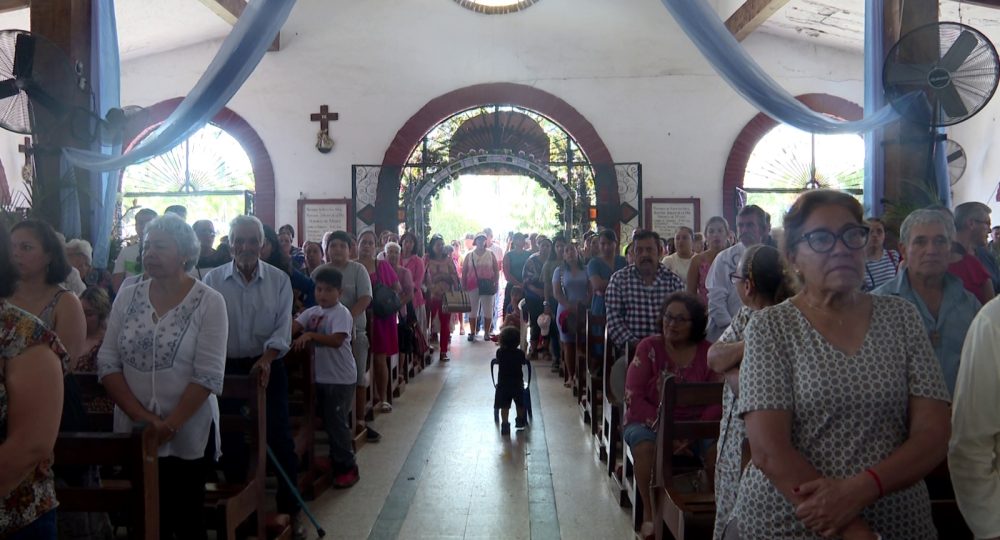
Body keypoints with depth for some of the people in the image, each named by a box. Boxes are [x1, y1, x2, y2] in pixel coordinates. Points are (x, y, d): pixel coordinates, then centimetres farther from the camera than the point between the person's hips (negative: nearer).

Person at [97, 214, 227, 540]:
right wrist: (144, 418, -10)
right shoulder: (127, 298, 3)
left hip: (189, 435, -3)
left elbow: (208, 376, -13)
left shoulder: (209, 302, -8)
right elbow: (107, 365, 0)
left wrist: (169, 426, -15)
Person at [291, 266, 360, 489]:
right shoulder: (312, 312, 8)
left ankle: (348, 468, 8)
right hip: (321, 376, 7)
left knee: (337, 423, -3)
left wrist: (310, 335, -30)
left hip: (340, 378, -7)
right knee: (329, 422, 17)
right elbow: (293, 327, -4)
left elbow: (337, 340, -26)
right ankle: (336, 461, 31)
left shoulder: (341, 313, -14)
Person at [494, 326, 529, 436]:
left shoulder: (499, 352, -11)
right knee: (520, 404, 19)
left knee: (504, 406, 3)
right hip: (517, 384, 1)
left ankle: (505, 425, -2)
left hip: (503, 384, -1)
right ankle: (520, 421, 31)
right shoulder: (520, 353, -11)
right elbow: (524, 362, 5)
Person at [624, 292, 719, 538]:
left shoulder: (707, 352, -1)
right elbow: (633, 397, -10)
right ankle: (649, 513, -12)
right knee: (645, 445, -33)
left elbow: (717, 401, -8)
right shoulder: (649, 347, -5)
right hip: (649, 421, -1)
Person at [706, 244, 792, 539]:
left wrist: (727, 361, -13)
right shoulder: (746, 314, 6)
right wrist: (747, 344, -16)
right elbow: (712, 357, -2)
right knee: (729, 509, 20)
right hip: (734, 429, 8)